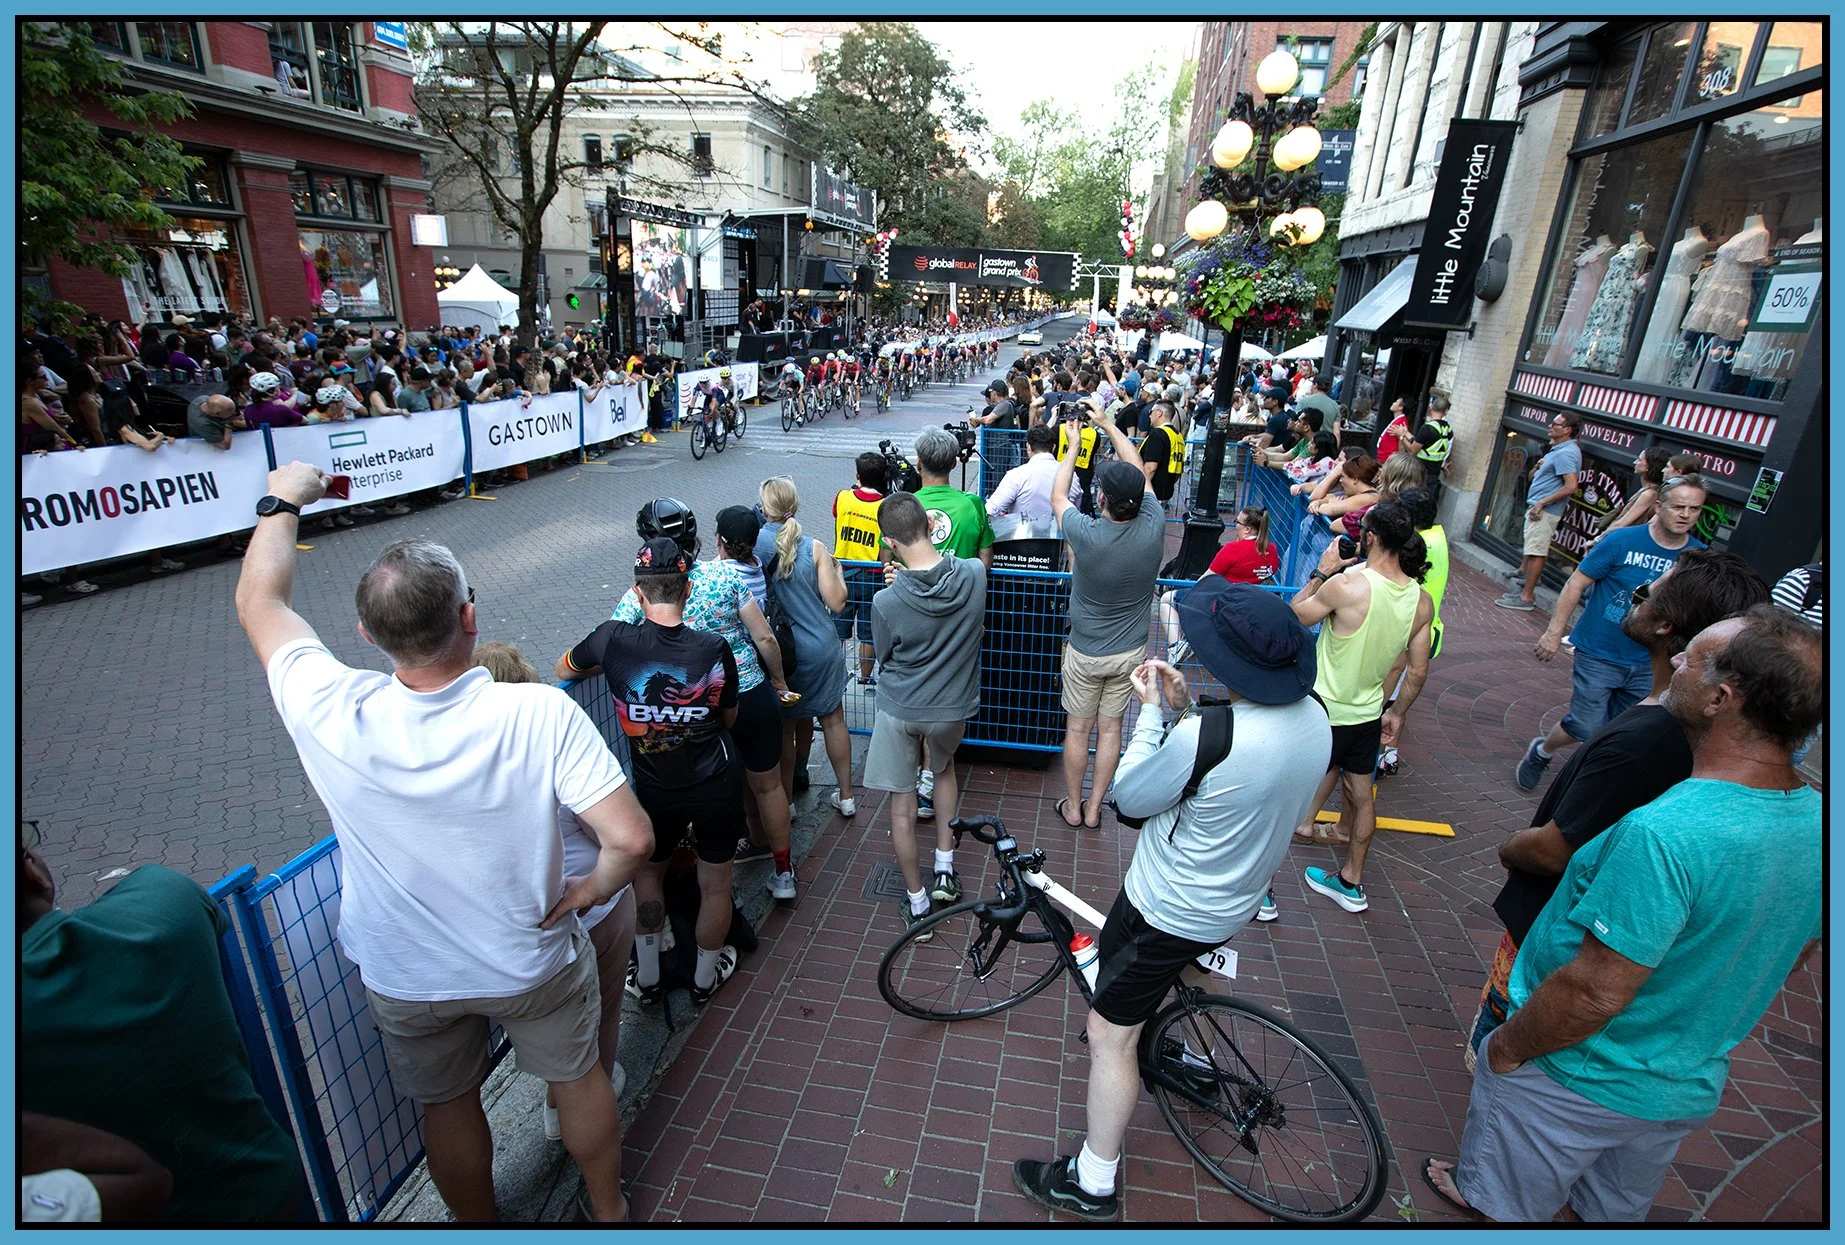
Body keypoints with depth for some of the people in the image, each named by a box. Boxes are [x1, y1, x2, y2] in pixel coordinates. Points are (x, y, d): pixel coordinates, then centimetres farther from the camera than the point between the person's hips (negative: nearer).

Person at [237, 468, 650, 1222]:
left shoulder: (333, 717, -27)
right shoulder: (541, 716, -33)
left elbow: (259, 601, -9)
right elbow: (629, 838, -33)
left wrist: (282, 503, 5)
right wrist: (594, 888, -11)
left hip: (404, 979, 2)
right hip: (534, 962, -1)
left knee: (447, 1105, 27)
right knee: (579, 1078, 24)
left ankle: (479, 1222, 53)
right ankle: (609, 1210, 48)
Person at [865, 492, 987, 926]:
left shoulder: (887, 602, -25)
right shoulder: (975, 574, -18)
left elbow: (886, 659, -5)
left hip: (899, 710, -3)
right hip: (952, 706, 3)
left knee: (902, 806, 14)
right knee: (944, 768, 32)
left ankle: (916, 903, 27)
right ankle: (944, 869, 34)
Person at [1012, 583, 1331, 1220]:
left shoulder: (1202, 738, -37)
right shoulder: (1314, 717, -12)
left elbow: (1129, 796, -18)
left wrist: (1152, 710, -11)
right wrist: (1184, 710, -5)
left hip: (1168, 912, -8)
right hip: (1238, 899, 8)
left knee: (1109, 1035, 9)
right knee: (1167, 964, 38)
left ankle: (1092, 1183, 25)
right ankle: (1159, 1048, 61)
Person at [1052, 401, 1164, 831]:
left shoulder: (1086, 533, -27)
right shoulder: (1153, 527, -20)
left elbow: (1058, 496, -5)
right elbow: (1139, 471, -1)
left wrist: (1074, 447, 8)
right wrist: (1108, 424, 9)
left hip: (1085, 651, -2)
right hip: (1130, 650, 3)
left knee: (1078, 728, 13)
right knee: (1110, 727, 15)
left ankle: (1073, 807, 28)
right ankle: (1094, 809, 27)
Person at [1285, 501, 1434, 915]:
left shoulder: (1346, 585, -25)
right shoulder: (1422, 601, -5)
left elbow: (1293, 618, -9)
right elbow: (1418, 671, 4)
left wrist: (1321, 572, -2)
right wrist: (1397, 714, 17)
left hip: (1324, 713, -6)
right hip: (1368, 714, 6)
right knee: (1361, 794, 21)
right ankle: (1351, 882, 39)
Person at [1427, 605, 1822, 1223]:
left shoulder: (1664, 834, -37)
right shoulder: (1817, 823, -11)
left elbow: (1594, 993, -32)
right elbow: (1790, 957, 6)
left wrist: (1508, 1044, -14)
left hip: (1579, 1083, -7)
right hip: (1691, 1088, 7)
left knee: (1502, 1203, 21)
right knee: (1616, 1209, 33)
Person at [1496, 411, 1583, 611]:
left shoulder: (1565, 453, -16)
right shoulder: (1559, 449, 18)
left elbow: (1571, 487, -23)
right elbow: (1533, 477, 27)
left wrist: (1542, 503, -20)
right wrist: (1539, 467, 9)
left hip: (1544, 511, -11)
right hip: (1539, 509, 11)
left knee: (1536, 553, -8)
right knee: (1534, 552, 15)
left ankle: (1526, 597, -6)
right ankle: (1526, 591, 23)